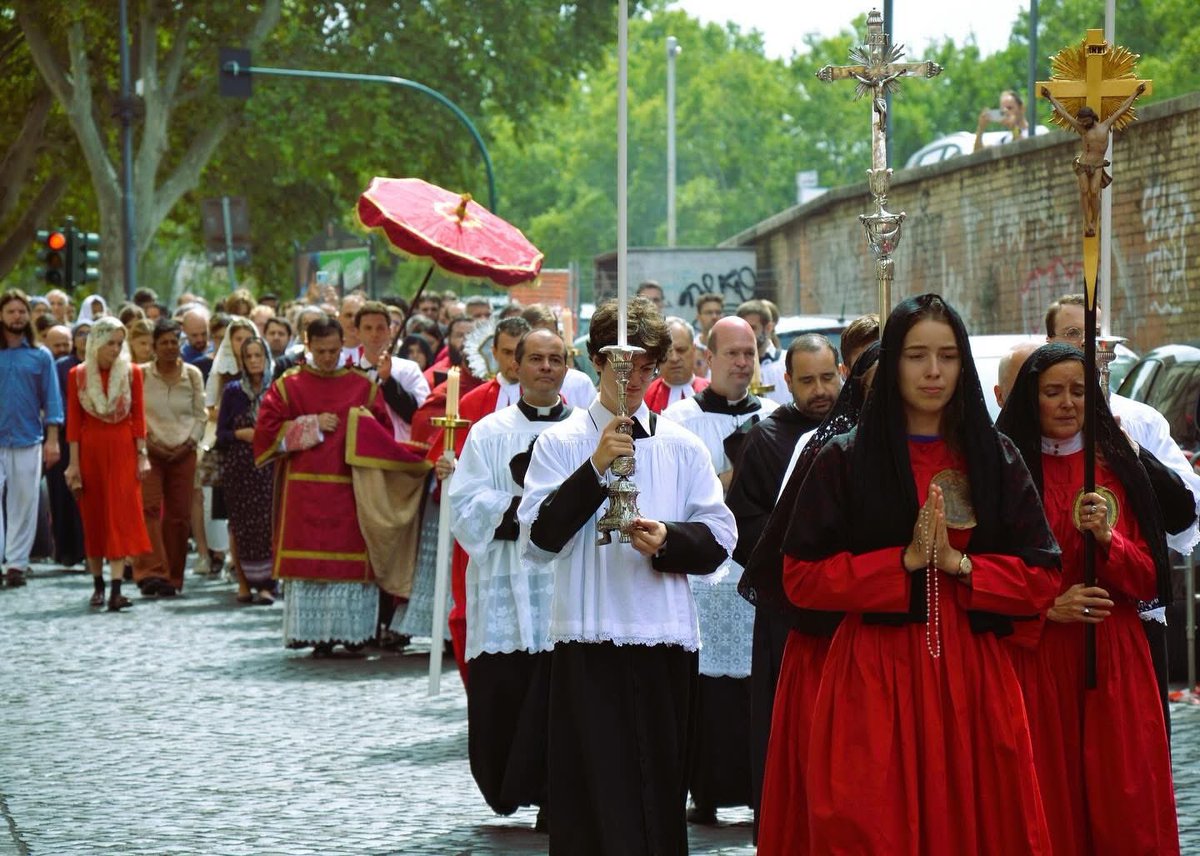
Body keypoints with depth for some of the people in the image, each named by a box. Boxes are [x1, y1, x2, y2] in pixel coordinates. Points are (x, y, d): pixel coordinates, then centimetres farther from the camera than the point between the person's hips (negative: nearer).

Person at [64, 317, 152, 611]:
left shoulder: (131, 372, 1)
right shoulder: (78, 375, 0)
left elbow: (138, 416, 3)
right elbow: (74, 421, 1)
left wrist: (142, 454, -3)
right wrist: (74, 462, -3)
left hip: (123, 450, -1)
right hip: (90, 450, 1)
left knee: (121, 516, -8)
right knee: (93, 517, 6)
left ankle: (116, 588, -14)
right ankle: (98, 584, 16)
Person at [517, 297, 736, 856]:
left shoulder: (682, 447, 10)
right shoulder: (561, 443, 4)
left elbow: (720, 537, 7)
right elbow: (539, 538, -7)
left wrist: (670, 539, -13)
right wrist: (596, 468, -15)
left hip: (666, 642, 2)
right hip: (588, 643, -2)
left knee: (661, 798, 6)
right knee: (596, 798, -5)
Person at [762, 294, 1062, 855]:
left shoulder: (995, 459, 9)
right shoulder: (846, 460, 2)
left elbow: (1042, 578, 5)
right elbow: (800, 578, -3)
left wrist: (959, 564, -11)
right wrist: (904, 561, -12)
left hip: (973, 680, 2)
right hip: (874, 681, -2)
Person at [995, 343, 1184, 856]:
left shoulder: (1121, 470, 9)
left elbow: (1149, 579, 5)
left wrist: (1107, 537, -12)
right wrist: (1047, 607, -13)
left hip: (1113, 661, 2)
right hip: (1034, 663, -2)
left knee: (1123, 809, -1)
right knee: (1049, 809, -1)